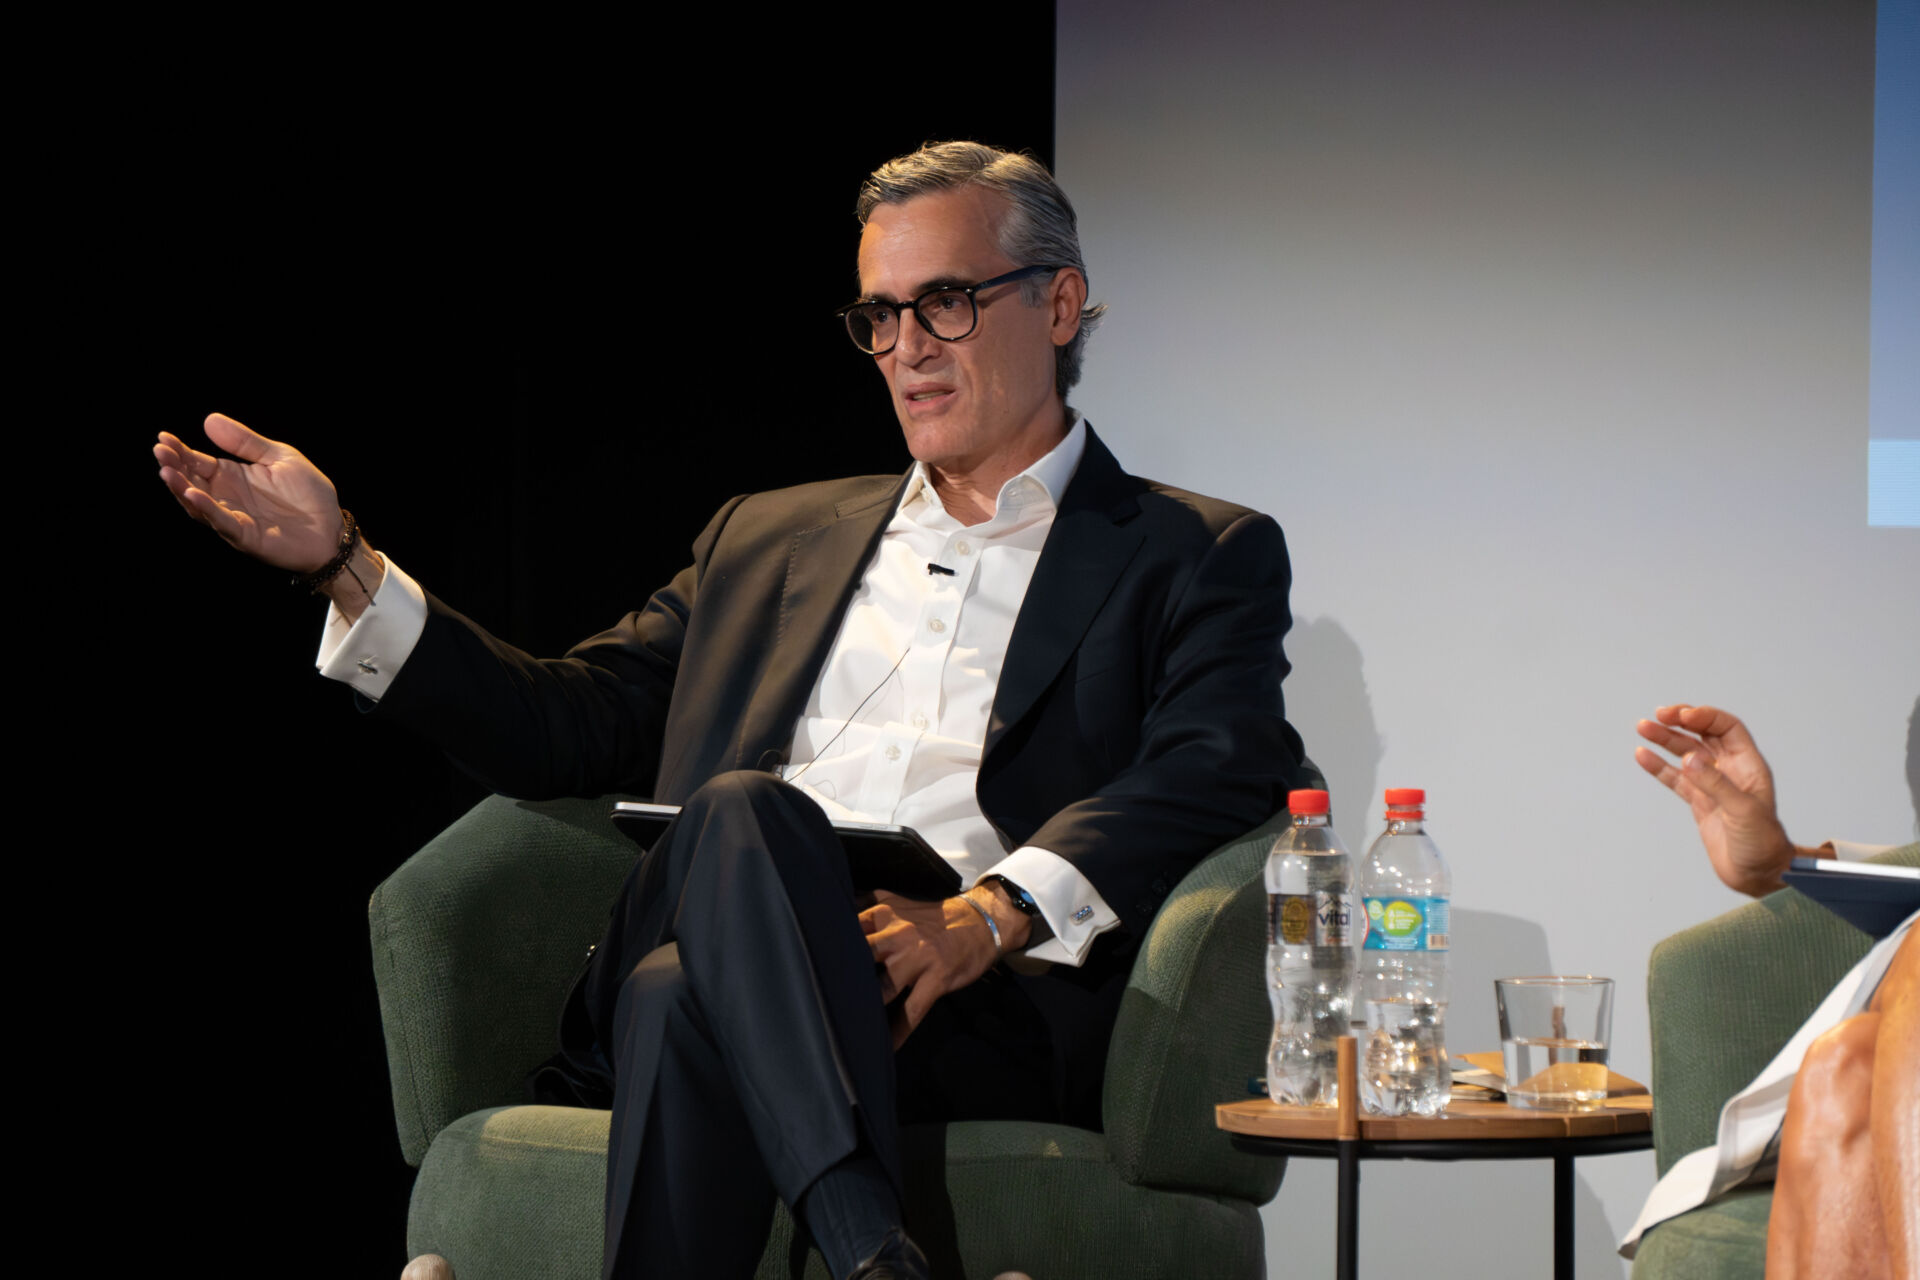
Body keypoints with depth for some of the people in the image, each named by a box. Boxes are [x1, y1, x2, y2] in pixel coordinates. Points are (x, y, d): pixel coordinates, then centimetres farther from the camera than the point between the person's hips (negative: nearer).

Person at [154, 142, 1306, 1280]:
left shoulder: (1197, 558, 17)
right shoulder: (771, 540, 32)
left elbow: (1222, 771, -1)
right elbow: (573, 727, 27)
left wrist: (992, 916, -19)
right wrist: (341, 564, 15)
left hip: (999, 1008, -3)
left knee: (707, 946, -36)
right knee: (741, 810, -36)